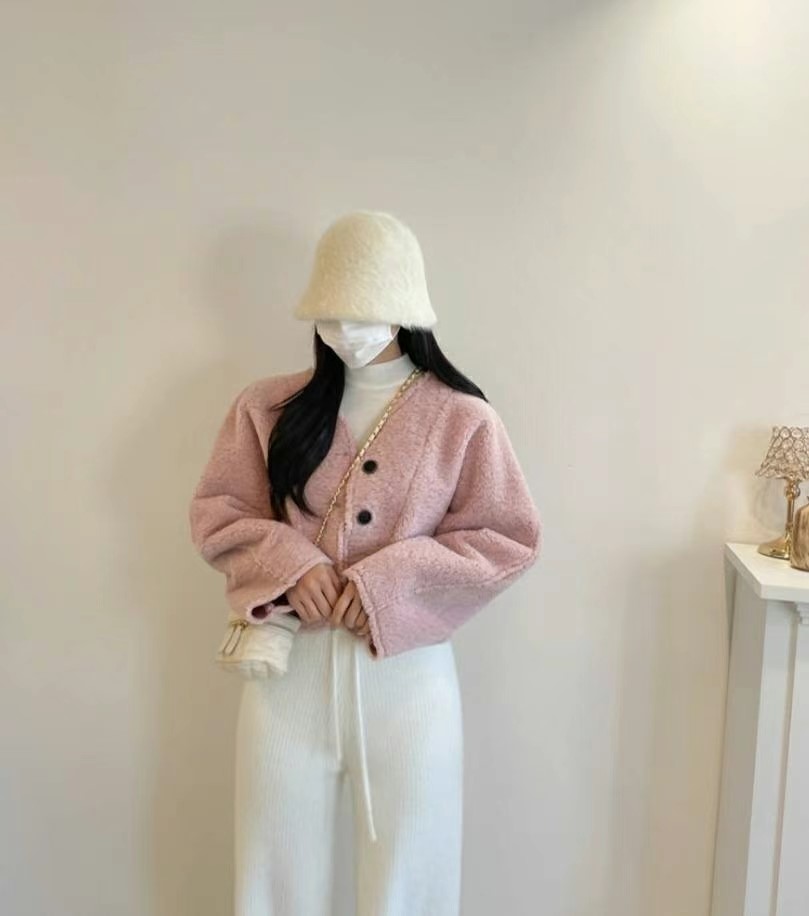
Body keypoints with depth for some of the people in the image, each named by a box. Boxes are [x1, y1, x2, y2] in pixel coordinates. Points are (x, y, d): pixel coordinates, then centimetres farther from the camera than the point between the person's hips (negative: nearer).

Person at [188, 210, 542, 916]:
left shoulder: (462, 419, -7)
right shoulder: (269, 408, 1)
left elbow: (509, 539, -5)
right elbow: (216, 511, 5)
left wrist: (394, 580, -16)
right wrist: (286, 561, -14)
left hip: (406, 669, -2)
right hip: (290, 662, 2)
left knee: (405, 859, 15)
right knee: (279, 858, 17)